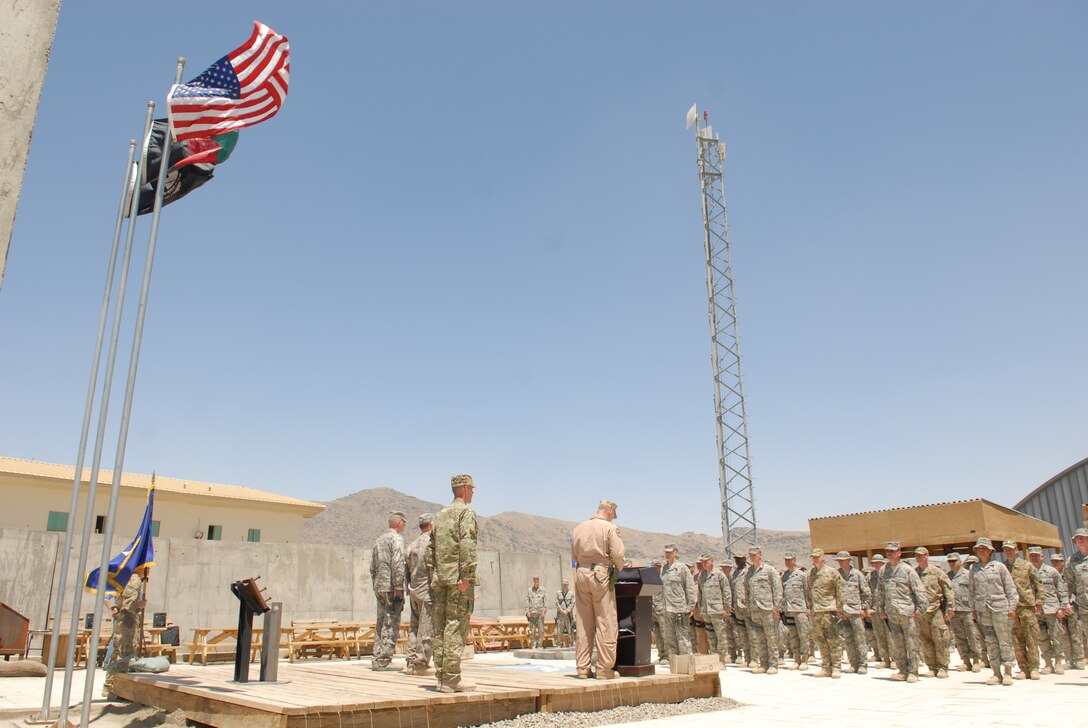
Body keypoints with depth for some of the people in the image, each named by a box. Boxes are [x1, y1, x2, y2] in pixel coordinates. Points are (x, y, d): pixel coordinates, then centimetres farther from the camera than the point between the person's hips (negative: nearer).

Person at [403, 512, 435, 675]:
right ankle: (421, 664, -2)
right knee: (427, 629, -3)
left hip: (414, 590, 8)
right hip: (428, 589, -8)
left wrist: (410, 589, 20)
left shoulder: (413, 544, 13)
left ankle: (411, 662, 15)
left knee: (414, 627, 13)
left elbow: (407, 570, 15)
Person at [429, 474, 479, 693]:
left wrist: (434, 576, 19)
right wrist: (466, 576, -19)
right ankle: (451, 679, -8)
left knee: (440, 627, 9)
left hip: (440, 579, 8)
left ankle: (441, 675, 13)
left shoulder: (440, 514, 18)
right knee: (456, 626, -7)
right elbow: (467, 545, -18)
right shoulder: (466, 512, -5)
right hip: (457, 577, -8)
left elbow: (431, 548, 19)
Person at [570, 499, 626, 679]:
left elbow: (574, 556, 14)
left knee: (582, 623, 9)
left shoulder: (578, 529, 13)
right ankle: (605, 668, 2)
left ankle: (583, 667, 12)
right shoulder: (610, 528, -3)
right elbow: (617, 554, -9)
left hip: (581, 573, 5)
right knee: (606, 622, 1)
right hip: (601, 574, -5)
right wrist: (619, 569, 8)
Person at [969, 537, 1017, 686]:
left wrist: (1012, 606, -5)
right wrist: (973, 609, 11)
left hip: (999, 607, -3)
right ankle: (996, 674, 11)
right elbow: (972, 590, 15)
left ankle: (1008, 673, 8)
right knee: (990, 643, 5)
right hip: (982, 610, 3)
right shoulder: (973, 568, 10)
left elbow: (1010, 587, 3)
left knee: (1005, 640, -1)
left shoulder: (999, 566, 3)